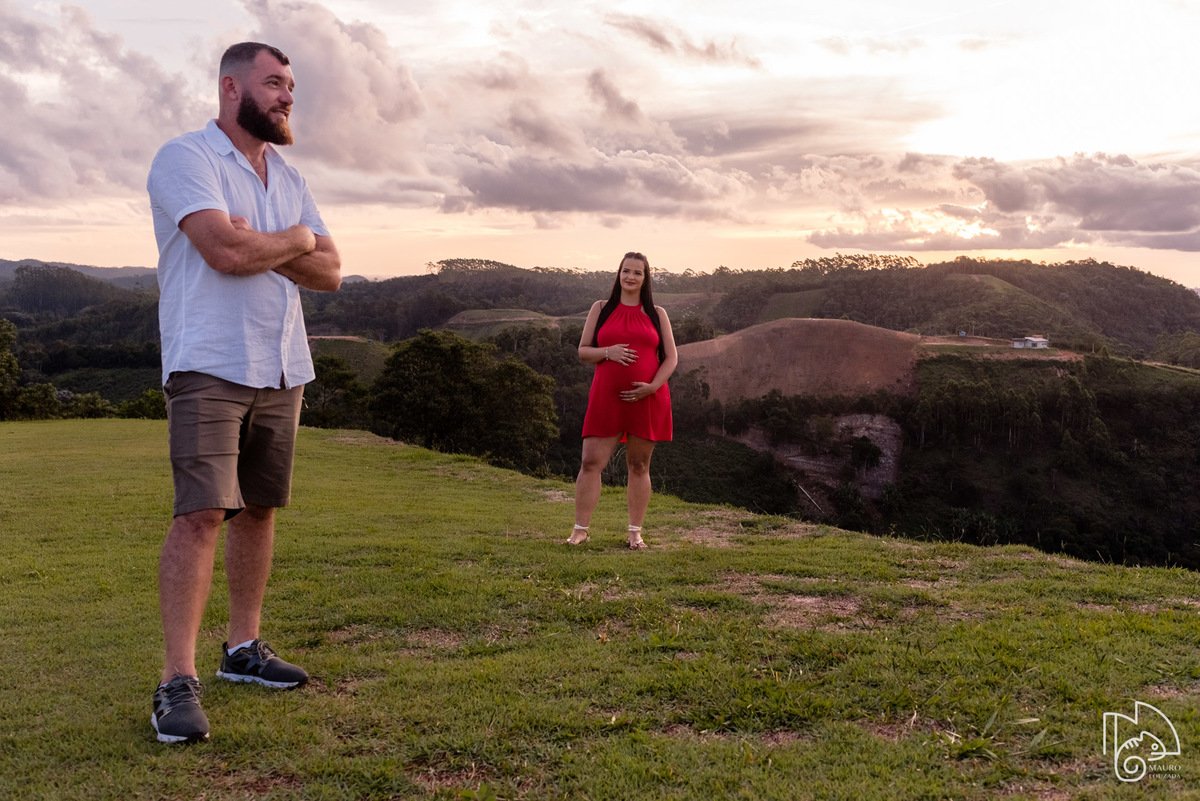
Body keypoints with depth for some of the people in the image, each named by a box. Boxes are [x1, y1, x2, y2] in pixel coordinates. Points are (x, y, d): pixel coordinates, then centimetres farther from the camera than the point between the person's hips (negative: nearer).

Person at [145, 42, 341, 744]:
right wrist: (294, 240, -2)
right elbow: (225, 250, -20)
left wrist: (259, 244, -7)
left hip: (283, 369, 7)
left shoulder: (288, 178, 17)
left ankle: (245, 647, 20)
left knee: (259, 508, 10)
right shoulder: (185, 158, -5)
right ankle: (179, 681, -11)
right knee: (201, 513, -14)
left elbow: (329, 272, 10)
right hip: (210, 367, -7)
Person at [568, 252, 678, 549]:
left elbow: (671, 358, 5)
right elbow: (583, 351, 8)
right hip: (607, 398, 0)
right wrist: (608, 352, -13)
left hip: (647, 400, 0)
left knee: (639, 466, 6)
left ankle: (635, 533, 14)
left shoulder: (656, 314, 9)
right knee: (591, 462, -6)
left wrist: (652, 386, -11)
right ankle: (580, 530, 3)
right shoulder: (601, 309, 10)